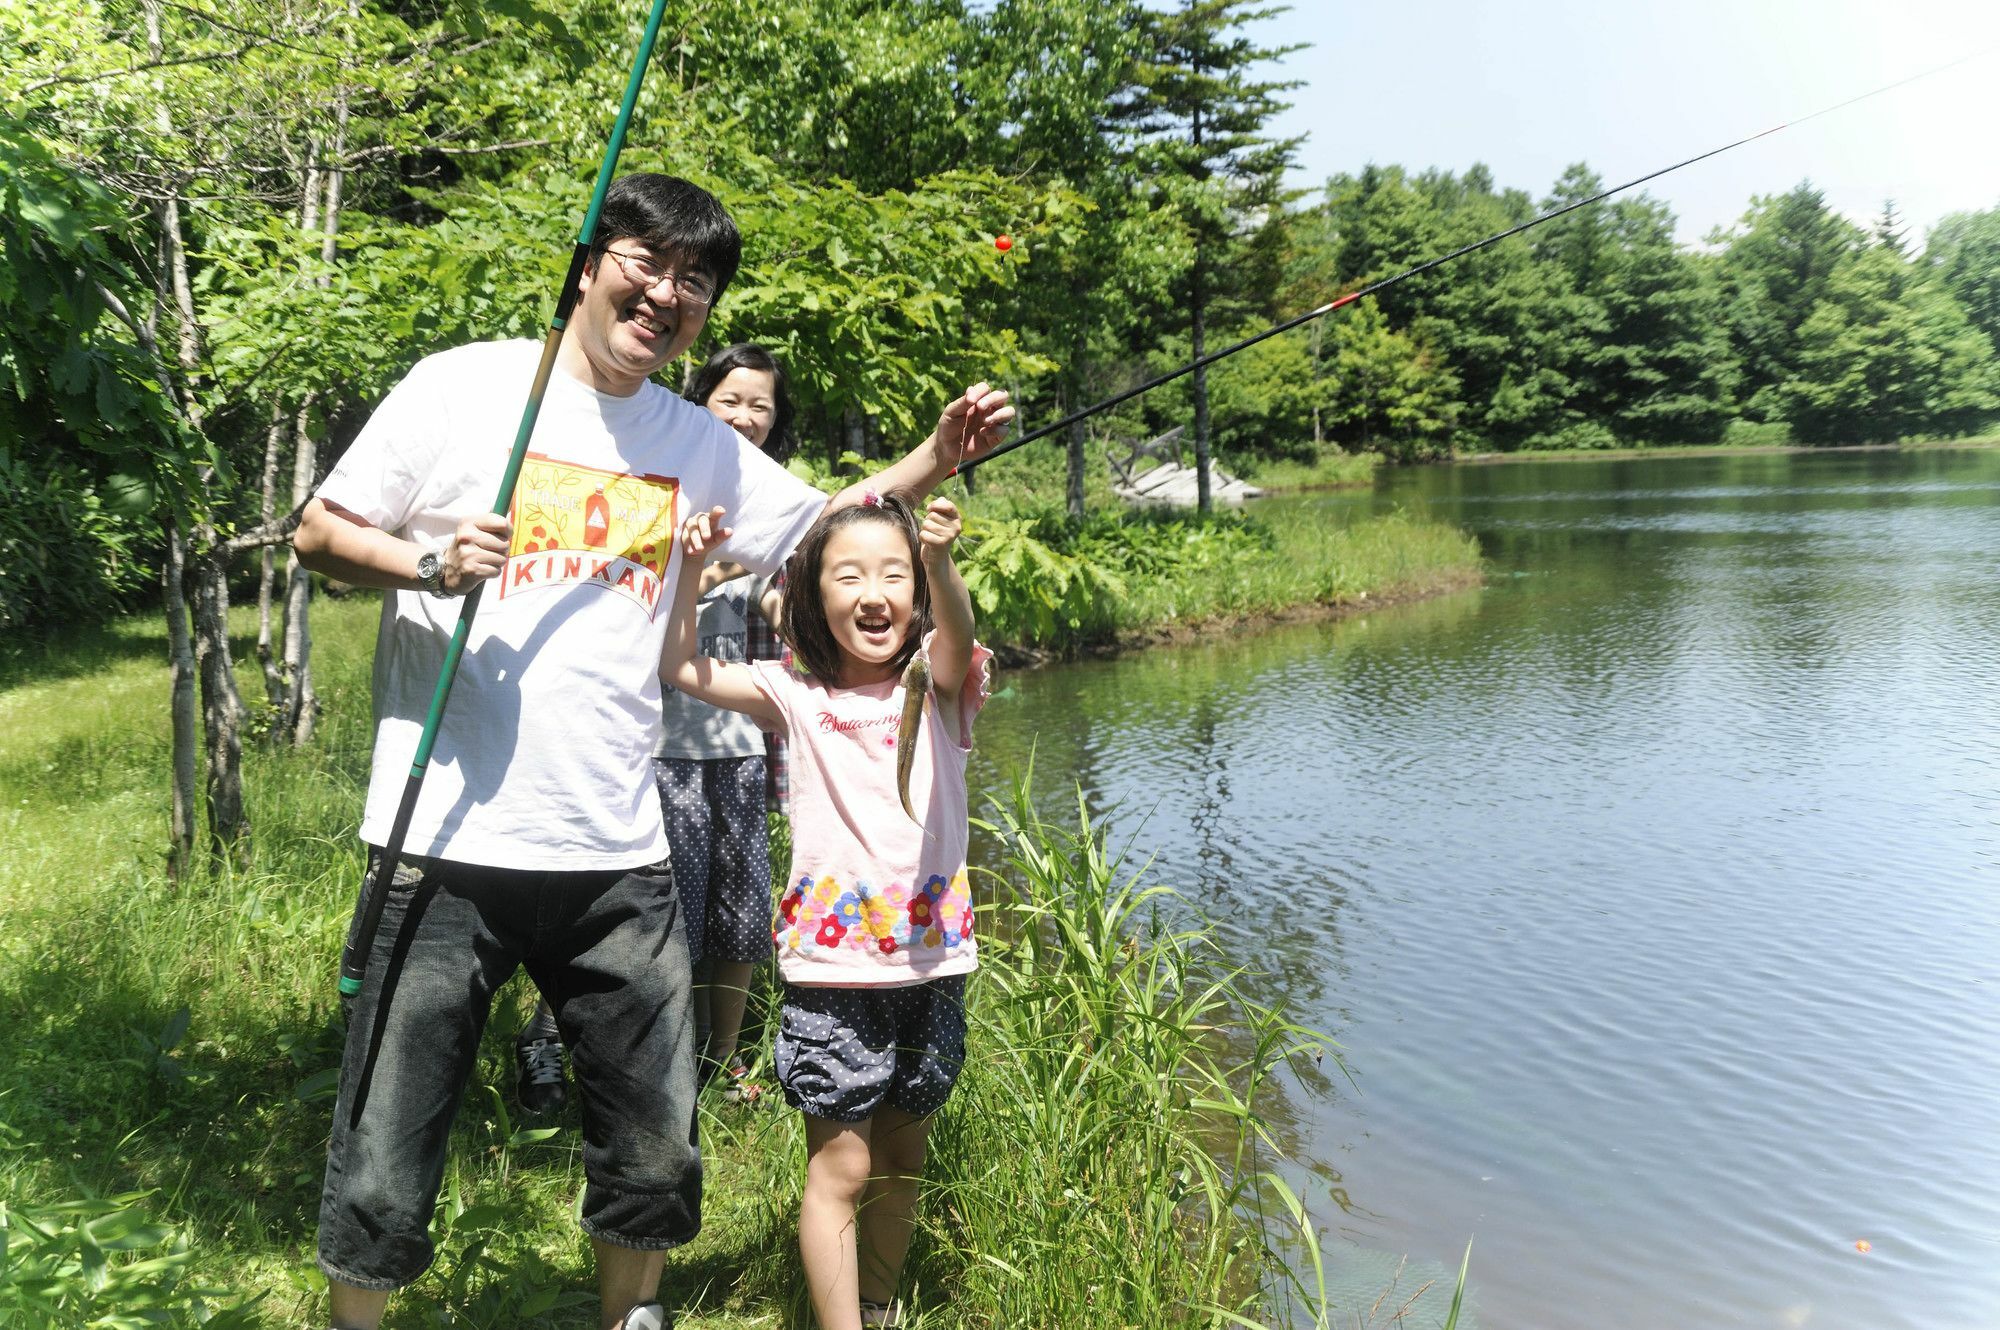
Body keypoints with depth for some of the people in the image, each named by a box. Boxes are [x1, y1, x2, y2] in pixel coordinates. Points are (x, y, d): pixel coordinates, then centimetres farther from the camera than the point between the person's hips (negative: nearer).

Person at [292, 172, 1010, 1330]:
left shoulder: (700, 446, 13)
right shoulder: (464, 386, 1)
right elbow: (321, 533, 3)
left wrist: (936, 459, 7)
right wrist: (428, 563, -16)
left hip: (620, 857, 4)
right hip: (449, 847, -3)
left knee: (655, 1156, 11)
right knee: (387, 1170, 2)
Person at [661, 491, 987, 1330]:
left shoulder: (939, 686, 0)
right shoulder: (798, 699, 1)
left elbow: (954, 633, -22)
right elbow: (678, 668, -2)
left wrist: (939, 561, -43)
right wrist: (690, 569, -15)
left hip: (931, 959, 2)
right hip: (833, 967, -2)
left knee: (901, 1157, 17)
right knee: (839, 1168, 0)